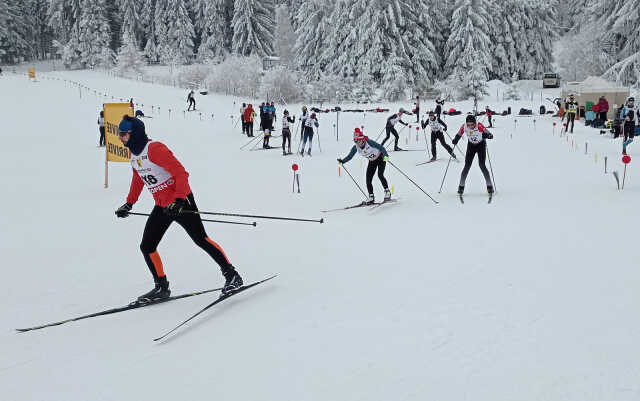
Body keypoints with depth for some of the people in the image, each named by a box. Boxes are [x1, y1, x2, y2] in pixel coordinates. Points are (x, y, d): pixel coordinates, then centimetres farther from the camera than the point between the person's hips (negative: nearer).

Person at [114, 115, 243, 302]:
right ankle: (162, 288, 15)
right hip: (161, 206, 9)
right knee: (146, 247, 5)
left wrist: (178, 200, -31)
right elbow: (138, 179, 26)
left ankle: (231, 275, 1)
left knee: (201, 239, -8)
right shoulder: (134, 154, 8)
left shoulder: (155, 149, -20)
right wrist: (129, 204, 25)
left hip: (180, 201, -9)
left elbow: (181, 173, -23)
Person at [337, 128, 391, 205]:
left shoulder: (369, 142, -31)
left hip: (380, 158, -5)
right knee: (368, 179, -4)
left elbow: (381, 147, -31)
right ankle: (371, 197, 7)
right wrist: (342, 161, -22)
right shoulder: (355, 148, -16)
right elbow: (349, 156, -6)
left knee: (380, 175, -21)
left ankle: (387, 192, -4)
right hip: (372, 161, 5)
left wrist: (385, 155, -46)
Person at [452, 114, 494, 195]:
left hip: (481, 145, -2)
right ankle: (461, 186, 5)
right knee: (467, 166, -5)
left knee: (482, 165, -11)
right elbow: (459, 134, -3)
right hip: (471, 145, 2)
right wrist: (456, 140, -25)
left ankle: (489, 186, 1)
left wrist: (487, 135, -53)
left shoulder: (479, 126, -30)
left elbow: (491, 135, -30)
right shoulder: (464, 127, -22)